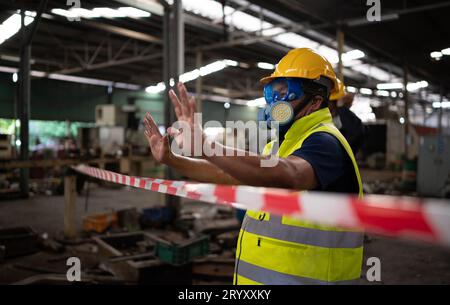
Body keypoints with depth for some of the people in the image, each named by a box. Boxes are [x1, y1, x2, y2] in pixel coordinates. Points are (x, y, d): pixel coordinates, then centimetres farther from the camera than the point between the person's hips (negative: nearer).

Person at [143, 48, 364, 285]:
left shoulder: (324, 142, -18)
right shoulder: (283, 143, 12)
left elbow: (288, 176, -40)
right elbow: (229, 174, 14)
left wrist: (206, 146, -50)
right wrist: (169, 159, 5)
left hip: (302, 277, -8)